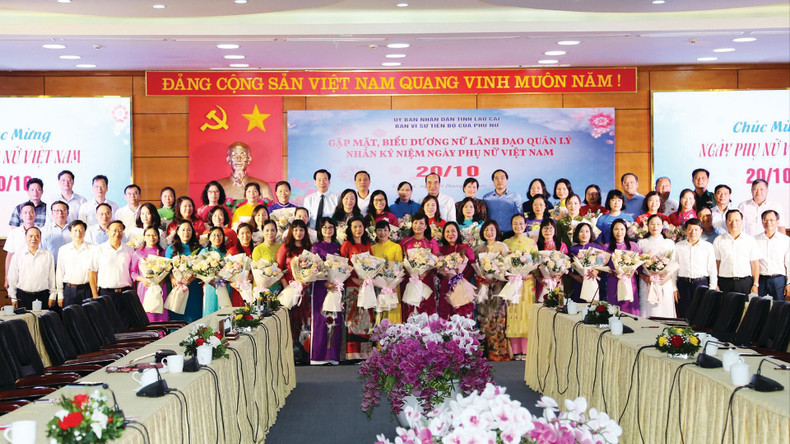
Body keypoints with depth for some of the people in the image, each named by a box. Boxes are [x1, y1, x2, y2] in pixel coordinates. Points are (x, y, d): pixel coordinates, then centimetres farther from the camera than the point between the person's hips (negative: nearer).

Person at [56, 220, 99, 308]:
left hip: (87, 290, -1)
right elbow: (59, 273, 9)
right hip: (69, 290, 2)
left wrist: (95, 293, -4)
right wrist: (60, 295, 7)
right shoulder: (63, 250, 8)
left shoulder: (93, 249, 1)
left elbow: (94, 272, 0)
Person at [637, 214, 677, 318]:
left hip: (665, 283, 0)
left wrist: (668, 276, -9)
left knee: (665, 312, -4)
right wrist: (643, 276, -9)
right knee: (648, 312, -5)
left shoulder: (669, 243, 13)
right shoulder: (642, 243, 13)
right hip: (647, 283, 0)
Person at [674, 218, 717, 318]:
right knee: (684, 316, 0)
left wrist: (712, 290, 2)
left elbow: (713, 270, 7)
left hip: (702, 283, -1)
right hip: (683, 284, 1)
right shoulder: (678, 246, 7)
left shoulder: (708, 246, 5)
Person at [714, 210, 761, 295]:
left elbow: (755, 264, 6)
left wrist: (755, 284, 0)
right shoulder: (718, 241, 8)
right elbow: (716, 263, 7)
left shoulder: (750, 240, 8)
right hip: (725, 282, 0)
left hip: (745, 282, 0)